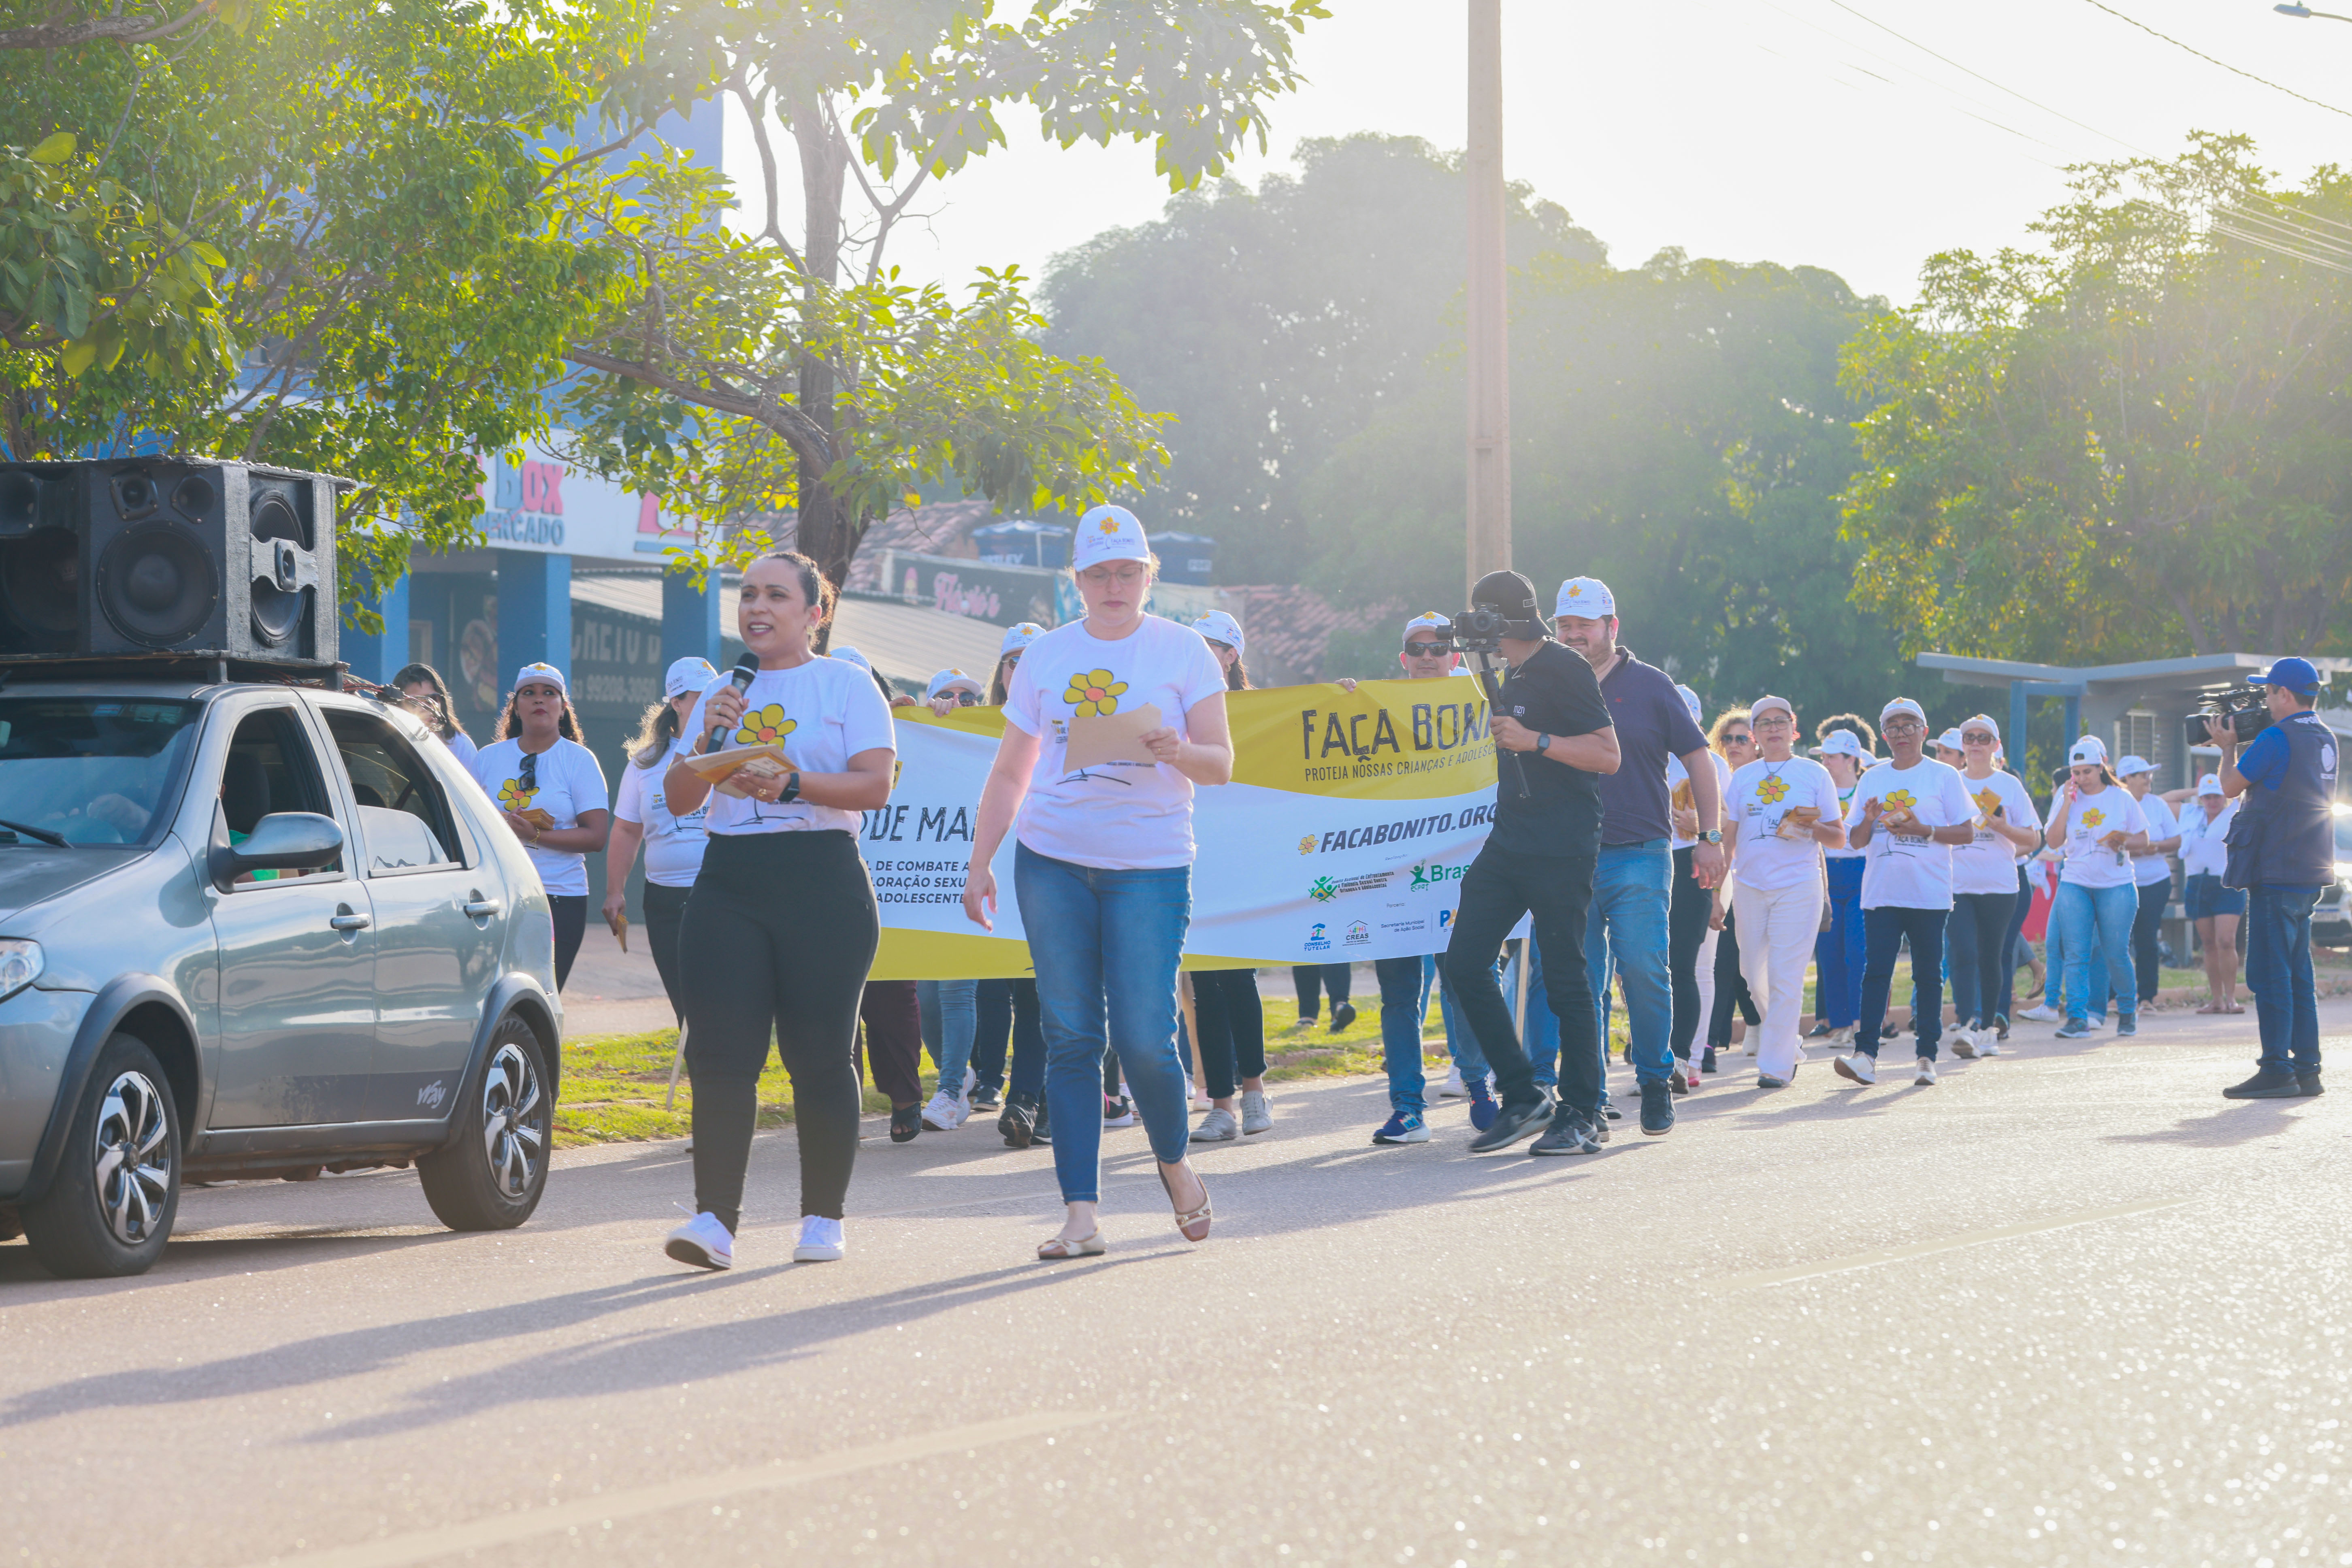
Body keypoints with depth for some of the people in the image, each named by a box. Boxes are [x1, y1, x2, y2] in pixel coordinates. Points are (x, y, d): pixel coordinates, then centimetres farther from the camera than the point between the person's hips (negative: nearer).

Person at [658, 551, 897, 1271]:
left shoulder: (846, 683, 4)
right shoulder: (722, 694, 17)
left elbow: (875, 783, -8)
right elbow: (679, 799, 13)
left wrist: (792, 785, -20)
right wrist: (709, 741, -5)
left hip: (822, 881, -4)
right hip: (729, 881, 4)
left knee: (819, 1055, -1)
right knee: (720, 1052, -7)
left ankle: (823, 1218, 10)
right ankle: (714, 1218, -11)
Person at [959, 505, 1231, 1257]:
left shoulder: (1183, 651, 3)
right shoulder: (1046, 656, 10)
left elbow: (1221, 764, 0)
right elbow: (1010, 772, 16)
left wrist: (1177, 751, -21)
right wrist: (979, 864, 11)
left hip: (1149, 863, -3)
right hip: (1051, 859, 3)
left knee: (1143, 1037, -8)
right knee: (1070, 1038, 0)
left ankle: (1175, 1161, 21)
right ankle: (1081, 1213, 1)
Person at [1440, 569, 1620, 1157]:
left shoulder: (1563, 670, -9)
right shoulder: (1512, 677, 19)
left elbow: (1608, 756, -14)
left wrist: (1535, 740, -19)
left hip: (1561, 850, -9)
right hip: (1508, 843, 9)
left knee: (1565, 978, -5)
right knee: (1464, 962, 0)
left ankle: (1582, 1115, 4)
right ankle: (1522, 1097, 7)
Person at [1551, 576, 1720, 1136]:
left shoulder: (1648, 685, 5)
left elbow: (1697, 760, 7)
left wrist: (1710, 837, 1)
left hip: (1639, 855, -3)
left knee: (1644, 970, -11)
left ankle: (1656, 1078, 5)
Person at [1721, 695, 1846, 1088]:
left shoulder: (1814, 774, 5)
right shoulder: (1743, 777, 13)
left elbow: (1839, 837, 6)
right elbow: (1729, 836, 14)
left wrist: (1811, 827, -14)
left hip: (1798, 883, -4)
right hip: (1749, 884, 4)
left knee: (1785, 977, -10)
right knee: (1754, 975, 7)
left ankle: (1777, 1064, -8)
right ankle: (1787, 1044, 27)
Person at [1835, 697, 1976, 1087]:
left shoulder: (1943, 776, 3)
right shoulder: (1872, 780, 13)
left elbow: (1966, 832, 0)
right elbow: (1856, 840, 15)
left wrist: (1922, 830, -14)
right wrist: (1869, 821, -7)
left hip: (1930, 894, -2)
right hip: (1881, 892, 2)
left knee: (1928, 975, 1)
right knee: (1876, 971, -8)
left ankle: (1927, 1056, 8)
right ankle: (1865, 1055, -16)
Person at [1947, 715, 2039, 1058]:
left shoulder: (2009, 786, 6)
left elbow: (2033, 840, 4)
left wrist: (2002, 827, -13)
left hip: (1999, 886, 0)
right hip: (1957, 885, 0)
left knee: (1991, 959, 5)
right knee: (1964, 956, -14)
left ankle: (1989, 1029, 17)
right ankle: (1966, 1027, -23)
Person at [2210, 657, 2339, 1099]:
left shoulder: (2276, 739, -15)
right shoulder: (2325, 739, 12)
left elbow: (2231, 787, -6)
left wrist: (2228, 747, 11)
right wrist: (2244, 742, 16)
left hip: (2276, 872, -9)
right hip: (2309, 874, 9)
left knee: (2269, 974, -6)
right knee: (2297, 974, 13)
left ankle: (2277, 1071, -8)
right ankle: (2307, 1070, 12)